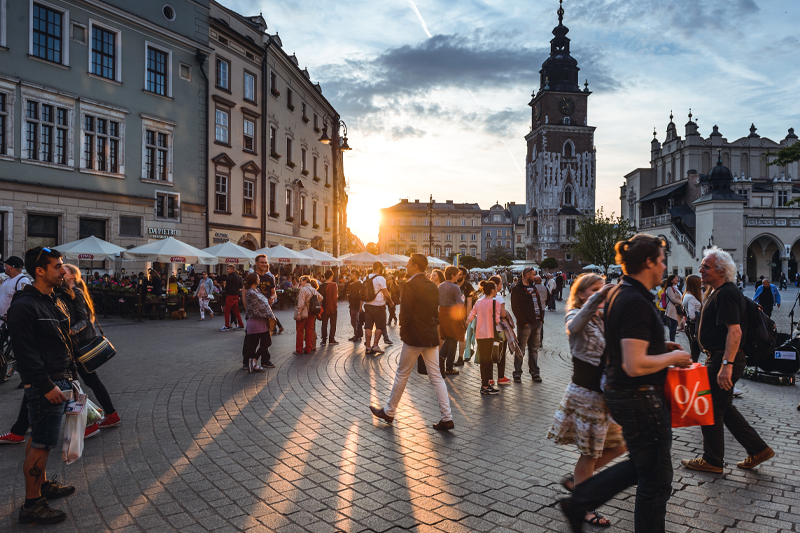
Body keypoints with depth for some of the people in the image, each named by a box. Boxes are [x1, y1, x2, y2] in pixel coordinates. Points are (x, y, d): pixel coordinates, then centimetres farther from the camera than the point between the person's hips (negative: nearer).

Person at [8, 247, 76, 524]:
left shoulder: (56, 302, 13)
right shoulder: (24, 306, -17)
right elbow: (25, 352, -21)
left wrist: (67, 376, 18)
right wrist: (47, 386, -21)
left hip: (59, 381, 9)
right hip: (44, 384, -9)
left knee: (40, 438, 22)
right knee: (42, 443, -3)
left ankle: (42, 484, 35)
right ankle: (32, 504, 8)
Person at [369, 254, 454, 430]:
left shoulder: (409, 285, -14)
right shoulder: (432, 286, 8)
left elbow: (405, 313, -18)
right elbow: (435, 311, 12)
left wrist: (403, 332, -4)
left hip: (414, 337, -6)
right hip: (431, 337, 7)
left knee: (402, 375, 8)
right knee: (436, 377, 8)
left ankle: (389, 412, 22)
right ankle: (447, 418, 6)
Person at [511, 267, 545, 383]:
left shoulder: (534, 287, 16)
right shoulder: (517, 289, -7)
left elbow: (539, 303, 19)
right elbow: (515, 308, -12)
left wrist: (541, 319, 7)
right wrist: (523, 322, -15)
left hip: (537, 323, 7)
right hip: (525, 324, -6)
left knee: (534, 348, 12)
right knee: (521, 349, -1)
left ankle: (535, 372, 20)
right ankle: (517, 373, 7)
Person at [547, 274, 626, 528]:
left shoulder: (604, 318, 13)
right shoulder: (575, 315, -10)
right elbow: (574, 326, -37)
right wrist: (596, 299, -45)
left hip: (606, 393, 8)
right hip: (586, 393, -8)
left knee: (617, 445, 14)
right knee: (590, 453, 3)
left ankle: (576, 480, 31)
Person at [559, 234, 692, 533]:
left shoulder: (617, 293, 8)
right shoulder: (637, 302, -24)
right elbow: (635, 365, -29)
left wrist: (661, 347, 13)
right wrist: (672, 357, -14)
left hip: (619, 393, 10)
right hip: (641, 399, -10)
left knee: (641, 466, 24)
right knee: (655, 480, 8)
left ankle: (578, 502, 27)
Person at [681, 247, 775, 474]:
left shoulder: (725, 295, -19)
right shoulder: (718, 292, 15)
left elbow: (735, 331, -27)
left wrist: (726, 365, -30)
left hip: (724, 359, -10)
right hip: (719, 358, 10)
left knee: (711, 411, 1)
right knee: (725, 409, 18)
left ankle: (712, 461, 15)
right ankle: (758, 449, 26)